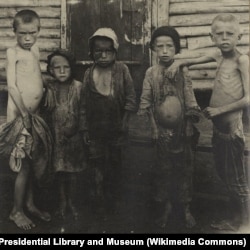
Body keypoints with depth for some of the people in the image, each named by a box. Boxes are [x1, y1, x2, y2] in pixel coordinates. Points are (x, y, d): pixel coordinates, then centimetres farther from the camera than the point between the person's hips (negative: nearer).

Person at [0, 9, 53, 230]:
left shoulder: (35, 50, 12)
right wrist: (24, 112, -18)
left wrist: (35, 110, 9)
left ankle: (30, 203, 29)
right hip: (19, 112, -7)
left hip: (35, 112, 7)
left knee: (34, 162, 13)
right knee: (23, 166, -1)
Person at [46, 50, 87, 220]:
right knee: (60, 170, 11)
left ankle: (71, 202, 27)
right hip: (56, 136, 1)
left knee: (72, 171, 9)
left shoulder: (78, 87, -8)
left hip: (73, 135, -1)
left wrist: (73, 128, -9)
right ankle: (62, 201, 28)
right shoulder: (50, 88, -2)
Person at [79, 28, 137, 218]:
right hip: (96, 129, 1)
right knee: (99, 166, 5)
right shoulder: (89, 74, 1)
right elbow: (84, 104, 4)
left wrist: (125, 122, -9)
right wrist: (84, 129, 2)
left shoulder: (122, 70, -5)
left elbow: (131, 98, -5)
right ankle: (101, 204, 17)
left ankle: (113, 201, 28)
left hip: (116, 129, -1)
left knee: (115, 165, 12)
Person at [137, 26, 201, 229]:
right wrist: (143, 115, -8)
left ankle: (186, 207, 24)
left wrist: (193, 114, -8)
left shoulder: (183, 71, -2)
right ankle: (167, 206, 27)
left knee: (185, 168, 9)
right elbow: (145, 98, 0)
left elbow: (190, 98, -2)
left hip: (182, 129, 0)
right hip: (162, 130, 1)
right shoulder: (151, 73, -1)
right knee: (164, 168, 12)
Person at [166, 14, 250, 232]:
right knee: (224, 174, 18)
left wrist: (219, 110, -16)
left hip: (231, 129, -8)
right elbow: (195, 60, 23)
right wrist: (179, 62, 4)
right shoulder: (219, 56, 7)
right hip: (218, 128, 8)